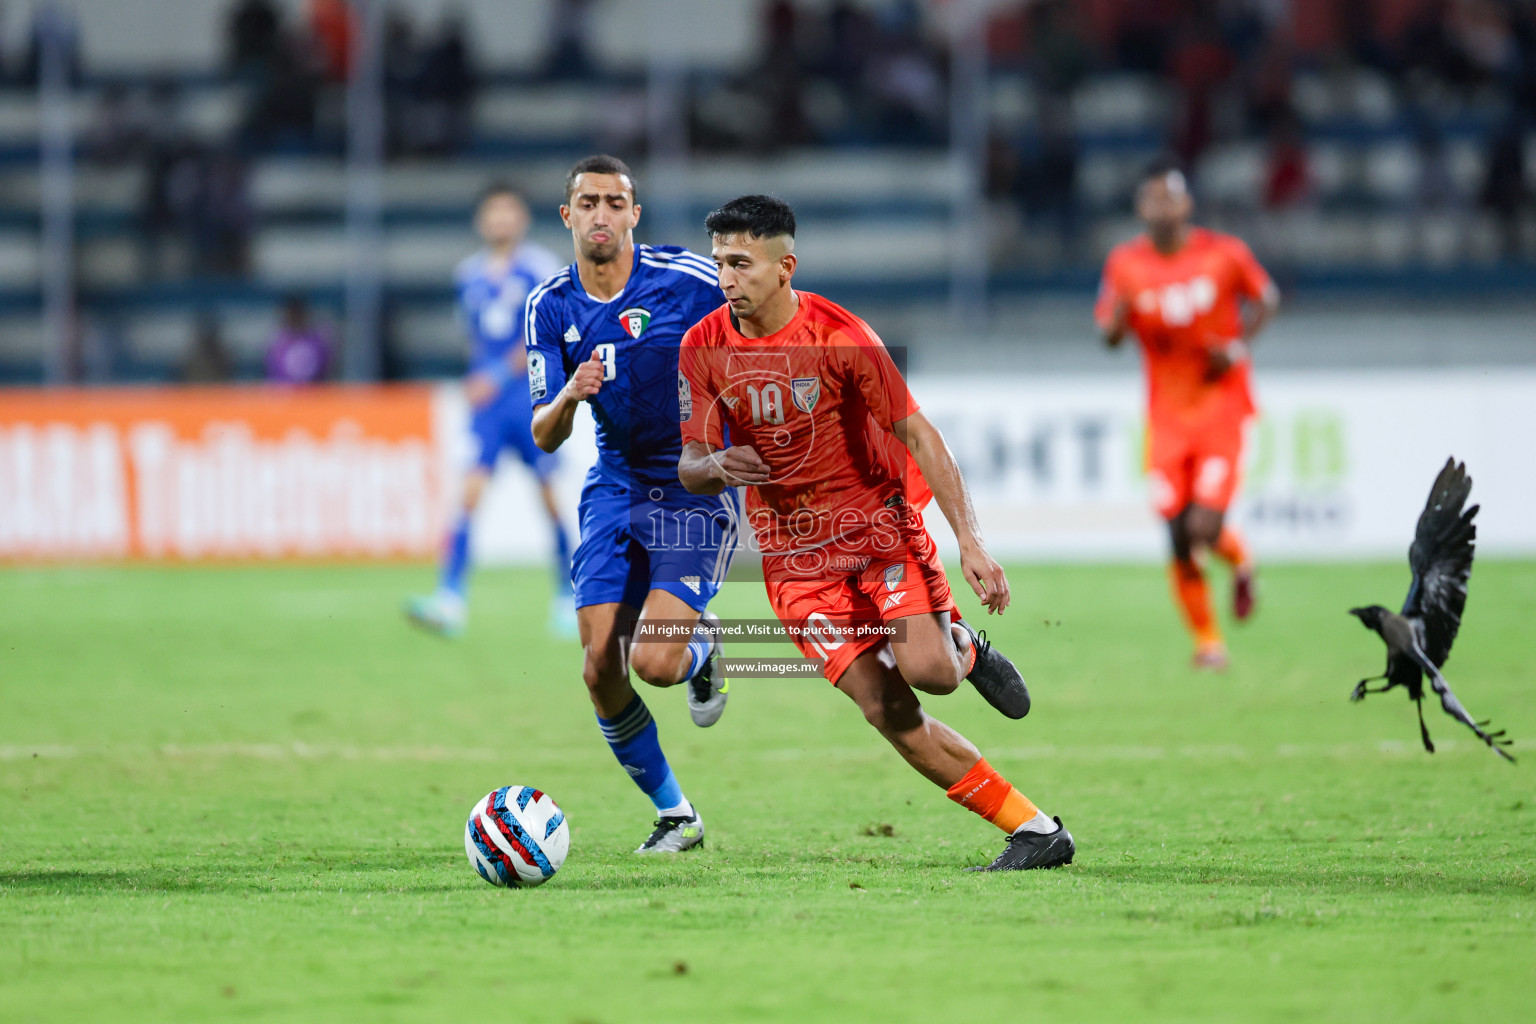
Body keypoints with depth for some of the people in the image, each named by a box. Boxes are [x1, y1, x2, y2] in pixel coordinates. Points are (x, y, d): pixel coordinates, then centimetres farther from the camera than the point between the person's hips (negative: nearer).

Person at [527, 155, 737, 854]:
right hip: (616, 490, 4)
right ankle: (674, 815, 16)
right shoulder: (551, 308, 0)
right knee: (601, 673, -5)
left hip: (699, 489, -4)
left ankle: (702, 643, 19)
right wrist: (569, 396, -23)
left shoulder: (689, 281, -12)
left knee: (654, 661, -20)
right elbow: (544, 436, -1)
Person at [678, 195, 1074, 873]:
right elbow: (690, 468, 1)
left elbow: (917, 435, -12)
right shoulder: (703, 349, -5)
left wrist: (970, 542, -19)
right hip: (792, 552, 3)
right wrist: (715, 466, -26)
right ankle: (1037, 833, -2)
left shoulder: (840, 335, -15)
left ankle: (963, 648, 16)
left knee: (926, 670, -24)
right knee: (885, 710, -9)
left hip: (877, 518, -3)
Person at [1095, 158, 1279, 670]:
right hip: (1167, 414, 2)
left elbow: (1267, 296, 9)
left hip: (1221, 408, -2)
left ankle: (1241, 561, 20)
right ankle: (1207, 640, 18)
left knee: (1205, 526, -17)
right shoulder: (1126, 264, -2)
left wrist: (1241, 343, -8)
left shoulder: (1223, 254, -7)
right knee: (1179, 538, -2)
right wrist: (1119, 315, -19)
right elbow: (1109, 334, 5)